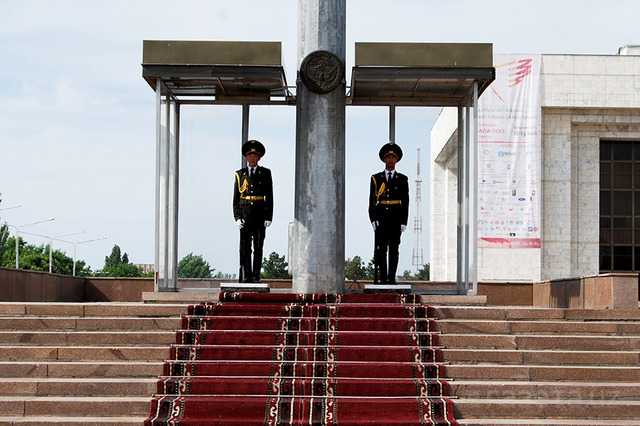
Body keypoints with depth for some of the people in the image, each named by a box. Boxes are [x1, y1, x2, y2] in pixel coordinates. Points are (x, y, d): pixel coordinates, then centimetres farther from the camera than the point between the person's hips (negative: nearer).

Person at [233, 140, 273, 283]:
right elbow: (235, 198, 9)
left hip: (260, 215, -1)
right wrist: (237, 217, -2)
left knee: (258, 247, 0)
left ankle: (256, 276, 2)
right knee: (245, 247, -2)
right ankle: (246, 276, 0)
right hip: (245, 215, 1)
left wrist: (268, 217, -4)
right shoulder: (240, 174, 11)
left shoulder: (265, 173, 8)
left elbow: (269, 197, 5)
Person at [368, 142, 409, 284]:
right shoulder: (376, 178, 10)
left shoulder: (402, 179, 9)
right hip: (380, 218, 0)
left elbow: (405, 202, 6)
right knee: (380, 249, -3)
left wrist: (404, 222, -2)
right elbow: (371, 201, 7)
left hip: (395, 219, 0)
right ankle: (382, 278, 1)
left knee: (394, 250, -1)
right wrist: (373, 219, -4)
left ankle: (391, 277, 3)